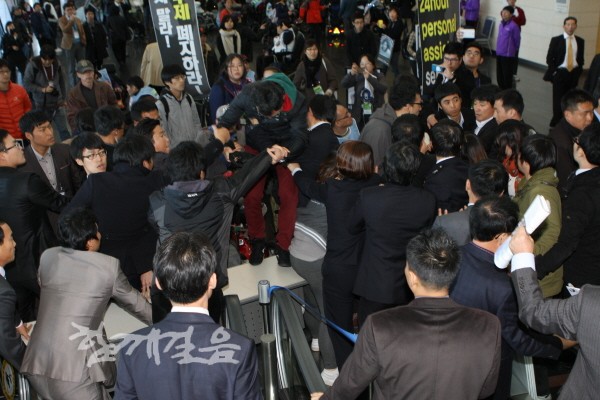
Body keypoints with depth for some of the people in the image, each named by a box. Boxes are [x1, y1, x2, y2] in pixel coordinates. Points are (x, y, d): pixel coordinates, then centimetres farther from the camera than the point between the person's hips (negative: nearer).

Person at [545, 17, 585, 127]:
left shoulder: (580, 41, 6)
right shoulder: (556, 40, -3)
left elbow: (581, 59, 12)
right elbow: (549, 58, -3)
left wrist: (578, 72, 2)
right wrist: (554, 72, -11)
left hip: (573, 74, 3)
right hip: (560, 73, -3)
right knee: (558, 100, 1)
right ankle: (556, 123, 11)